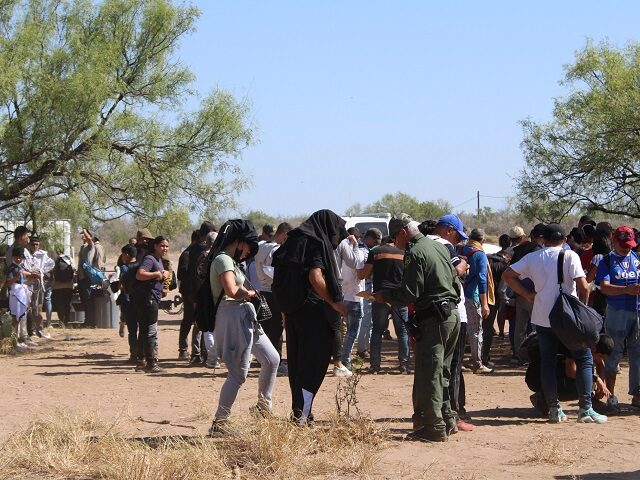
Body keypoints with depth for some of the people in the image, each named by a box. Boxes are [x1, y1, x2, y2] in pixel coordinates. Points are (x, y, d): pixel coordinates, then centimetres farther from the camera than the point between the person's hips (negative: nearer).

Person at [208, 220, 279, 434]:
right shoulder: (223, 260, -14)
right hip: (233, 318, -10)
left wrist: (246, 292, -4)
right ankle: (218, 423, -2)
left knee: (272, 359, 16)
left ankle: (264, 407, 27)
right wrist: (250, 293, -9)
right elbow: (231, 291, -26)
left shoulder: (230, 260, 18)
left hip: (245, 318, 10)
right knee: (238, 374, -7)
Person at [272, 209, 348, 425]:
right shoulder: (318, 244, -11)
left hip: (292, 310, 8)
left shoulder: (295, 241, 12)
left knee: (297, 361, 14)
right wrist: (334, 303, -15)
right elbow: (315, 277, -24)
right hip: (312, 310, -8)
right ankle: (301, 413, -7)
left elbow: (279, 281, 14)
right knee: (313, 361, -2)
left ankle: (301, 412, 22)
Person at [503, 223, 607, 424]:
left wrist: (528, 294, 7)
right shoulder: (569, 256, -7)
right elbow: (583, 286, -15)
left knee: (547, 362, 11)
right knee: (584, 360, 6)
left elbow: (507, 275, 5)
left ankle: (554, 409, 8)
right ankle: (585, 409, -2)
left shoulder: (532, 258, 4)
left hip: (543, 318, 3)